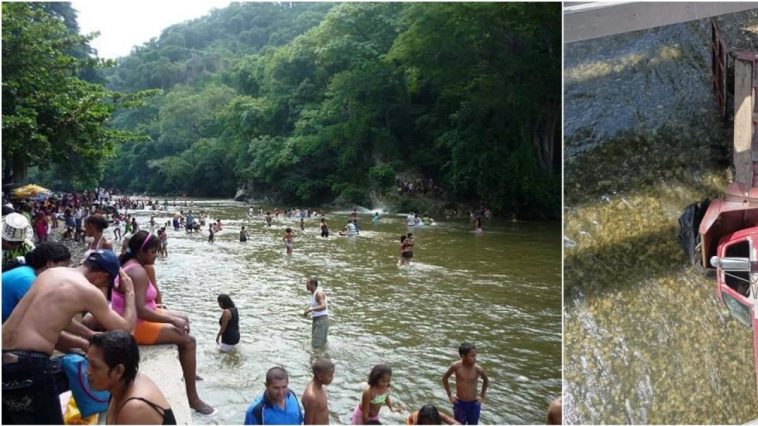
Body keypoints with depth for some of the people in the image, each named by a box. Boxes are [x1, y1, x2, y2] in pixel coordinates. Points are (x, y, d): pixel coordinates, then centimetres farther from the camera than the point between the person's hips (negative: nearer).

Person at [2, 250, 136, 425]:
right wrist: (130, 291, 15)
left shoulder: (49, 273, 16)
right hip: (26, 364, -8)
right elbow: (126, 328, 3)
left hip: (5, 357, 8)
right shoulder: (89, 291, -6)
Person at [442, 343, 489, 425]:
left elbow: (486, 381, 5)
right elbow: (444, 378, 1)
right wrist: (449, 395, 1)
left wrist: (482, 396, 4)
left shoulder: (478, 369, -17)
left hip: (474, 404, 0)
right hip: (459, 403, 0)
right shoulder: (456, 366, -17)